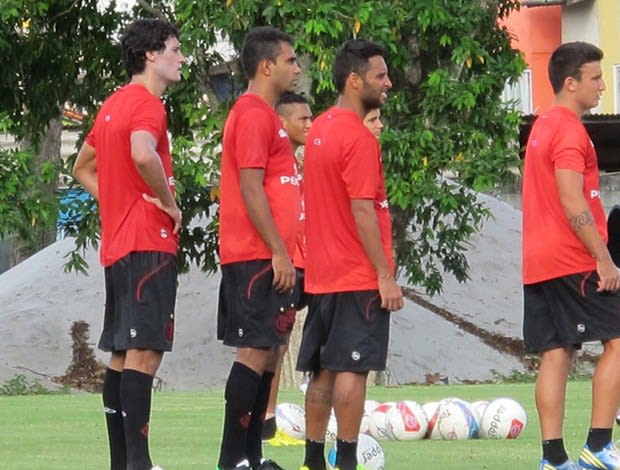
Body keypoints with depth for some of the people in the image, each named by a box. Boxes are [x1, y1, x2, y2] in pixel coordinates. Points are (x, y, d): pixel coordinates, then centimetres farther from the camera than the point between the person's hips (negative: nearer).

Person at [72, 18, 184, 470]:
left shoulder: (113, 104, 17)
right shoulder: (147, 103, -12)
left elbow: (83, 168, 27)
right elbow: (142, 154, -32)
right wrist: (169, 202, -18)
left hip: (117, 244, 10)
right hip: (149, 243, -10)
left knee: (122, 354, 10)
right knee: (145, 351, -12)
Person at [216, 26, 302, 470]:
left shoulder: (264, 114, 19)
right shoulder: (254, 115, -12)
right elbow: (250, 188, -19)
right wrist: (278, 252, -20)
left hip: (266, 257, 10)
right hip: (259, 256, -10)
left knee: (268, 351, 10)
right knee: (256, 351, -10)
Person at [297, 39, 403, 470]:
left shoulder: (321, 129, 13)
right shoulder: (359, 138, -14)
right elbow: (362, 211, -18)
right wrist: (386, 276, -16)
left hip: (322, 275, 9)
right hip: (359, 278, -9)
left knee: (324, 370, 11)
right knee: (352, 369, -7)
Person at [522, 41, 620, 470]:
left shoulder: (543, 127, 18)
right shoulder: (570, 130, -12)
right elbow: (572, 202, -19)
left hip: (539, 265, 9)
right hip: (573, 262, -9)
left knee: (556, 354, 6)